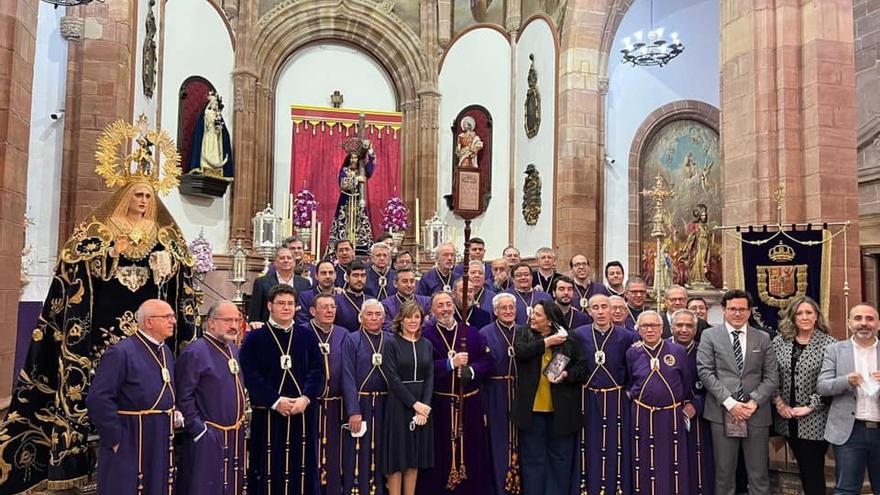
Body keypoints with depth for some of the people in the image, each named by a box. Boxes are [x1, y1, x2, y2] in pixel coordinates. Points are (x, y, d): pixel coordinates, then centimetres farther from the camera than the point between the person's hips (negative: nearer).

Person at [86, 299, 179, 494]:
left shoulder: (166, 352, 10)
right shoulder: (120, 353, -15)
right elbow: (97, 400, -20)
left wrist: (173, 413, 5)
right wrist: (116, 438, -17)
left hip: (161, 446, 8)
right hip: (129, 448, -7)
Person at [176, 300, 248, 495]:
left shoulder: (234, 349, 10)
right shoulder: (194, 352, -15)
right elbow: (183, 398, -17)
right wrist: (199, 431, -17)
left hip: (235, 437, 8)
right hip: (207, 440, -8)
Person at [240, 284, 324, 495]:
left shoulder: (307, 336, 9)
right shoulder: (254, 338, 0)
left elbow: (317, 371, 3)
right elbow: (250, 375, -8)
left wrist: (306, 398, -13)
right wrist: (276, 401, -16)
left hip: (303, 413, 3)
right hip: (267, 414, -2)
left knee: (301, 467, 7)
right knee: (269, 469, 2)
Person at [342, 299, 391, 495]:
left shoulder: (391, 341, 6)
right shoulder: (351, 340, -3)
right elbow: (348, 377, -9)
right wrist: (353, 411, -16)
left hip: (384, 405, 3)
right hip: (359, 403, -3)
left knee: (380, 453, 10)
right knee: (358, 455, 2)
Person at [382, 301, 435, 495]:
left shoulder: (426, 344, 8)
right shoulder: (392, 344, -5)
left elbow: (430, 377, 3)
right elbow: (393, 378, -12)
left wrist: (424, 405, -10)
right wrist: (414, 403, -16)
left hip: (422, 406, 4)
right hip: (399, 405, -4)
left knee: (415, 458, 9)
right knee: (397, 458, 1)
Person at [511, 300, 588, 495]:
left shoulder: (567, 339, -1)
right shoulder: (523, 332, 3)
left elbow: (582, 368, 1)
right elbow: (521, 351, -17)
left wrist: (566, 374, -17)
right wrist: (547, 342, -14)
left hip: (561, 408, 0)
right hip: (532, 407, 1)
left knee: (560, 457, 10)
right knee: (533, 457, 9)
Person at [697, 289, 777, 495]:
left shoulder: (763, 338, 10)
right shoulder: (710, 335, 3)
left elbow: (771, 377, 5)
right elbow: (705, 372, -5)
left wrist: (754, 402, -9)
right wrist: (729, 402, -13)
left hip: (756, 414, 2)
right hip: (722, 413, -2)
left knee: (759, 474, 9)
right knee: (724, 472, 7)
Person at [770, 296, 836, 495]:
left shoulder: (828, 343, -7)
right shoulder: (780, 341, 3)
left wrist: (809, 407, -13)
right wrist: (778, 402, -3)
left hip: (814, 420, -3)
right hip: (787, 418, 4)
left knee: (814, 471, 3)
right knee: (803, 468, 15)